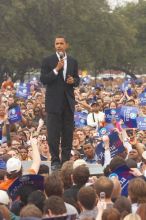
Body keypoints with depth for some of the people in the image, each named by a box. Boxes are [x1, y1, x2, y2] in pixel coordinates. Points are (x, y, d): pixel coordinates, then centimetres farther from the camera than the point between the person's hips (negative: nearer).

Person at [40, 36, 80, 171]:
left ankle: (66, 160, 12)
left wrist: (73, 80, -8)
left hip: (68, 102, 3)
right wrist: (56, 69, -18)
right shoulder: (48, 61, -1)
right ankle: (55, 161, 0)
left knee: (68, 133, 5)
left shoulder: (73, 62, 11)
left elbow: (77, 80, 16)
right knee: (53, 134, -4)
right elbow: (43, 80, -8)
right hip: (54, 102, -3)